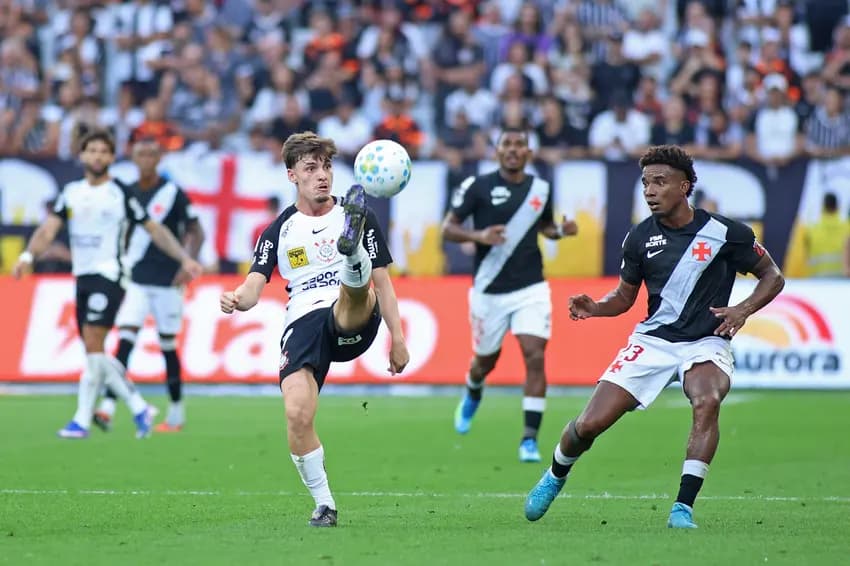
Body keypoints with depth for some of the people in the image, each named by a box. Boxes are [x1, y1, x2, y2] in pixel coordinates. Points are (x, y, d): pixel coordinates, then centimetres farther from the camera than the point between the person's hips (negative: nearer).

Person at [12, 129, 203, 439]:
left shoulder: (121, 194, -2)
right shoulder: (71, 192, 10)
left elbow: (154, 229, 3)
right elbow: (49, 228, 2)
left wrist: (184, 258, -2)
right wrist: (28, 256, -15)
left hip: (109, 276, -6)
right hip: (82, 276, 6)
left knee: (93, 344, -16)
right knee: (95, 353, 5)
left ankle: (82, 419, -14)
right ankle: (138, 408, 16)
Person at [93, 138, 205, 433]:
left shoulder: (173, 193, -4)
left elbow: (196, 232, -3)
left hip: (167, 281, -3)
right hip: (135, 281, 3)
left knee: (168, 345, 6)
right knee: (125, 339, -12)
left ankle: (176, 411, 19)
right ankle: (108, 408, -21)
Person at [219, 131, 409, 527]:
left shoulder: (354, 217, 15)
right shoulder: (280, 230, 16)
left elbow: (383, 283, 17)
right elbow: (253, 287, 6)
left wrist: (397, 338, 10)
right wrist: (236, 299, -19)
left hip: (354, 321, 0)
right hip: (303, 322, 0)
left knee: (356, 290, -36)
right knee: (297, 414, -21)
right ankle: (324, 504, -6)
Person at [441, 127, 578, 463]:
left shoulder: (540, 189, 4)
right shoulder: (478, 187, -6)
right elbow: (448, 228, -5)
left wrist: (560, 231, -1)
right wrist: (478, 235, -23)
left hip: (531, 288, 1)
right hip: (489, 292, -1)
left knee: (535, 356, -15)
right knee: (486, 360, 14)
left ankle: (530, 439, -12)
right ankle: (472, 395, 52)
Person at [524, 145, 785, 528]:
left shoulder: (724, 233, -8)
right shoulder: (640, 238, 1)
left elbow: (772, 276, 3)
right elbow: (624, 296, 13)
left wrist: (743, 310, -15)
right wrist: (594, 307, -9)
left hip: (706, 342, -3)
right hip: (653, 339, 3)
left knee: (707, 402, -36)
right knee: (590, 424, -6)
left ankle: (683, 507, -31)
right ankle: (555, 477, 28)